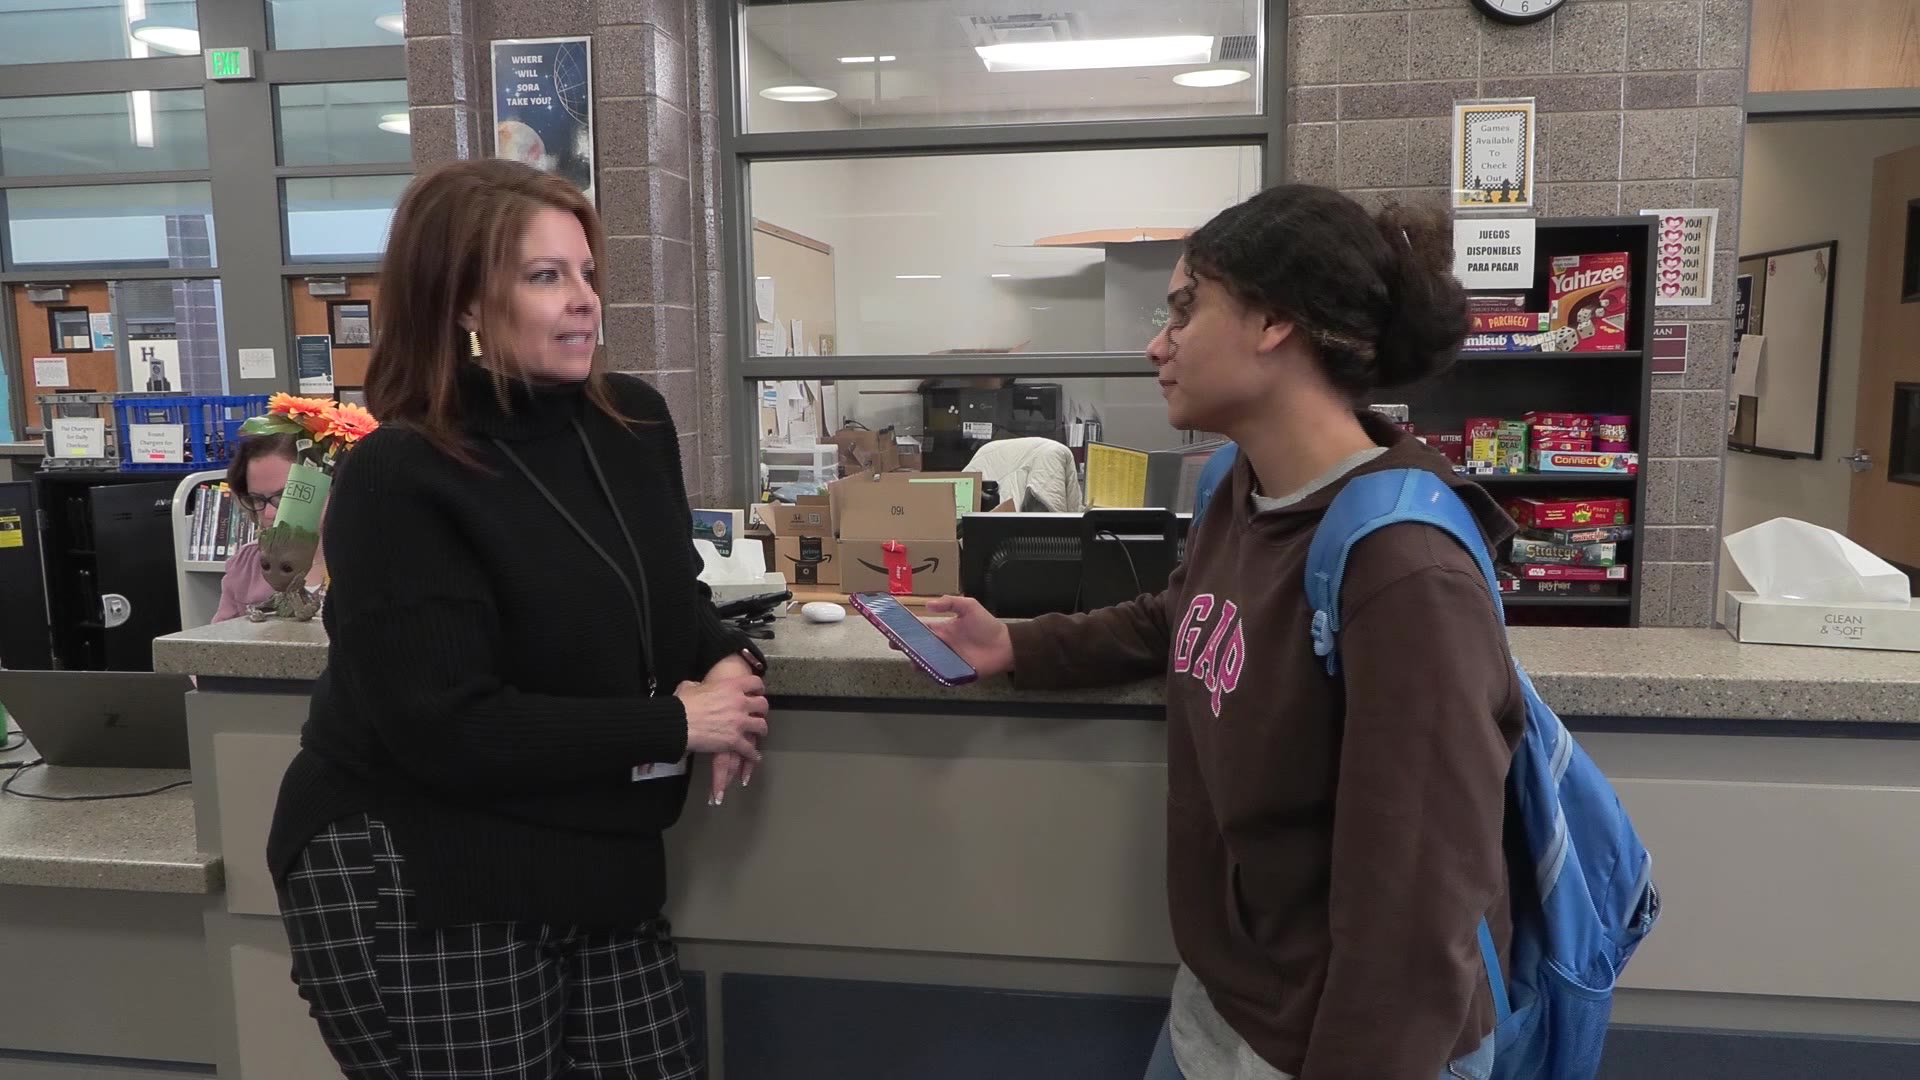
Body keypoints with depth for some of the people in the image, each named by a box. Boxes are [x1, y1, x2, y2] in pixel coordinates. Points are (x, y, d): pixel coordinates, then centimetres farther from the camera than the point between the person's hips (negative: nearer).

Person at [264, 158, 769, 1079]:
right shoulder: (400, 481, -19)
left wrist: (727, 661, -9)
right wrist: (675, 725, -20)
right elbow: (447, 728, -24)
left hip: (588, 869, 6)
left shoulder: (633, 422, 1)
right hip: (417, 891, -6)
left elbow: (669, 595, 14)